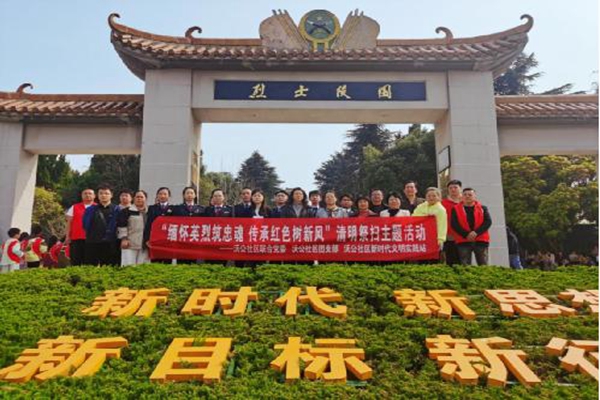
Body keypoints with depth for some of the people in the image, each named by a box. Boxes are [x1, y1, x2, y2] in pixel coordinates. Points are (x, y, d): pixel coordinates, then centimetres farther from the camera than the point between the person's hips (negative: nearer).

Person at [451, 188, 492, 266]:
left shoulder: (482, 208, 12)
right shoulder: (456, 209, 9)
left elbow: (488, 222, -1)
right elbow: (454, 224, -1)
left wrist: (476, 232, -15)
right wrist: (466, 235, -13)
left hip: (481, 241, 1)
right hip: (463, 241, -1)